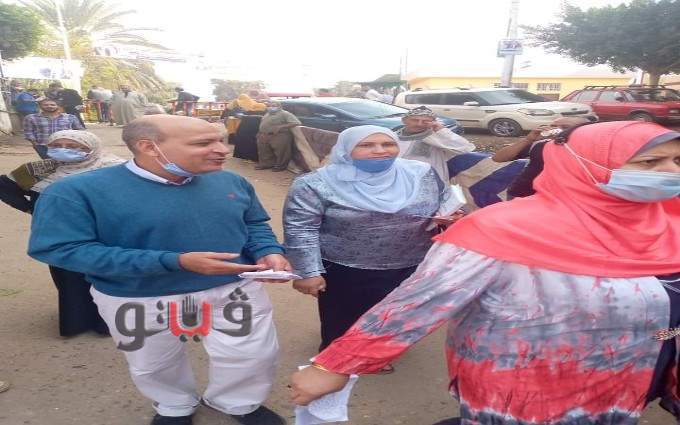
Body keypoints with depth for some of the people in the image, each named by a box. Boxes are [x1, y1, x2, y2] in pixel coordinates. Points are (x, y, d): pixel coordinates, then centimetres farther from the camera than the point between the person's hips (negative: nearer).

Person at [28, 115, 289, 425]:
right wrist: (176, 261, -31)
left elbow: (254, 224, 8)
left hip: (234, 290, 2)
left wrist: (269, 253, -16)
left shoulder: (230, 182, -6)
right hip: (138, 301, -1)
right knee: (154, 365, 22)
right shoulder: (80, 190, -19)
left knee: (252, 355, 10)